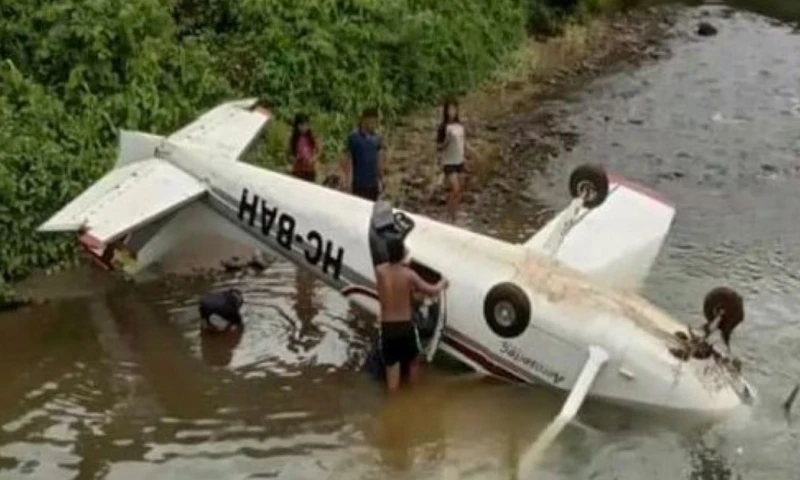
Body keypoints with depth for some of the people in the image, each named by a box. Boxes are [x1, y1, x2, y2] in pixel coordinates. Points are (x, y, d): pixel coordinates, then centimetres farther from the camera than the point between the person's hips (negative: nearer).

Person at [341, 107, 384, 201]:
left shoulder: (376, 138, 5)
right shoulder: (353, 138, -10)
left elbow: (378, 160, 12)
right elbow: (346, 160, -8)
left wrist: (380, 180, 12)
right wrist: (347, 181, -11)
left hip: (373, 184, 5)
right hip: (358, 184, -5)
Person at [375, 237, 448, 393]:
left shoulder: (380, 271, -8)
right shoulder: (409, 274, -14)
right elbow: (432, 291, -1)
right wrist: (442, 284, 18)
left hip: (386, 327, 2)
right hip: (405, 326, -2)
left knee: (391, 367, 8)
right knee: (413, 362, 23)